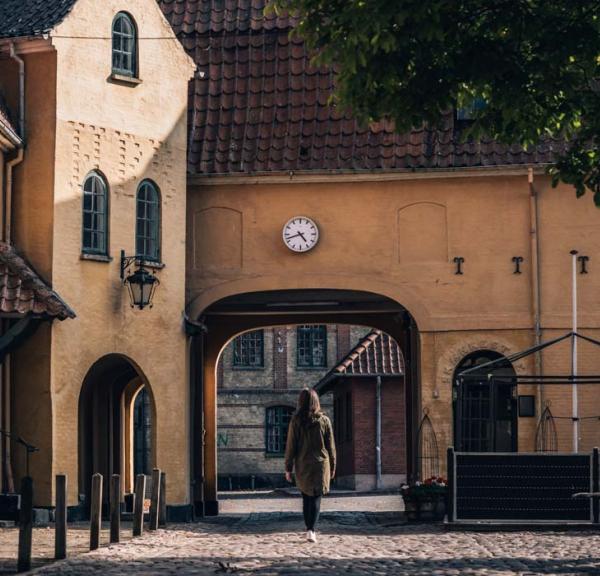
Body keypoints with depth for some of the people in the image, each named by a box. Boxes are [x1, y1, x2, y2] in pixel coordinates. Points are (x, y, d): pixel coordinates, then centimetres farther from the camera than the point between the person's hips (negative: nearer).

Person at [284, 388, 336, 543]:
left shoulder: (296, 421, -5)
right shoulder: (324, 420, -2)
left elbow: (290, 446, -3)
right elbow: (331, 447, 3)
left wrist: (288, 468, 3)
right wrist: (332, 467, 12)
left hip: (302, 466, 1)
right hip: (321, 465, 0)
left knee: (306, 498, 15)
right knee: (316, 498, 1)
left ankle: (310, 529, 19)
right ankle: (311, 530, -15)